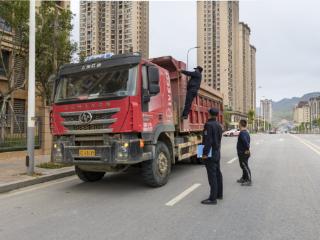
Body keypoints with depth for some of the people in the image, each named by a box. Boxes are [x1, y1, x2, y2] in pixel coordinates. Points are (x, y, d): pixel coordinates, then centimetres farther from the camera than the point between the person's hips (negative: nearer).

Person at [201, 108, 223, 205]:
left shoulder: (208, 124, -17)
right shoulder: (218, 125, 10)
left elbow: (208, 140, -23)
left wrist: (205, 153, -20)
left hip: (210, 153, -9)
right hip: (217, 152, 9)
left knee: (212, 175, -7)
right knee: (217, 173, 16)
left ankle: (213, 198, -3)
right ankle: (219, 194, 27)